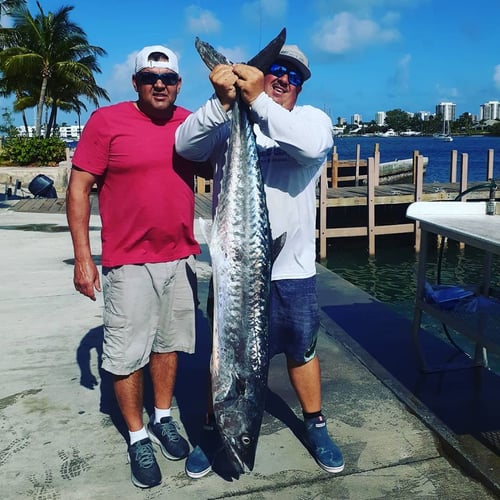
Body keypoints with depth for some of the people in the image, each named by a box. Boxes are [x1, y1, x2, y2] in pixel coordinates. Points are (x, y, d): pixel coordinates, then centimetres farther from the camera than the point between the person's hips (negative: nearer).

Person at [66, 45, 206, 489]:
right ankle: (138, 437, 22)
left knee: (169, 342, 16)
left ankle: (164, 418, 36)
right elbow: (79, 188, -5)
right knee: (127, 354, 3)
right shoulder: (106, 121, -6)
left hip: (181, 257, 4)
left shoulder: (191, 123, 6)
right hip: (128, 261, -4)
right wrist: (83, 257, -10)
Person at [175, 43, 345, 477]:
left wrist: (258, 100, -29)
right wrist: (221, 101, -31)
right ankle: (212, 431, 34)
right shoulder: (225, 121, 2)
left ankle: (316, 427, 38)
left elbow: (312, 144, -22)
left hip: (292, 268, 1)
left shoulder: (312, 117, 1)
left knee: (302, 349, 16)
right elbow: (186, 145, -16)